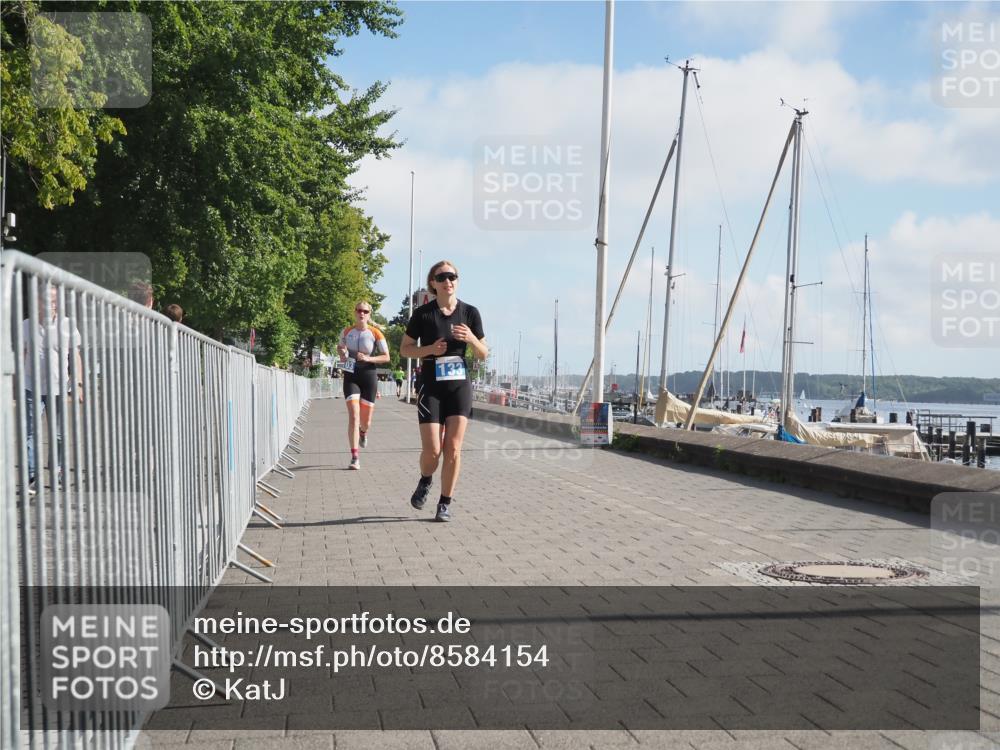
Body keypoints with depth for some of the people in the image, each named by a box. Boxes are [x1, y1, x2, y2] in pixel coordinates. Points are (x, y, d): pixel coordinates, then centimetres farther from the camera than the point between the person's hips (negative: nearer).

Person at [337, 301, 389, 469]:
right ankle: (355, 457, -13)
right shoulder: (347, 332, 4)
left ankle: (363, 432, 47)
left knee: (365, 421, 7)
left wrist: (368, 358, -17)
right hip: (350, 376, 1)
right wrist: (342, 354, 0)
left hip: (369, 376, 0)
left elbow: (386, 357, -2)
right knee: (353, 416, -14)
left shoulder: (375, 333, -4)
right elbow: (340, 347, 23)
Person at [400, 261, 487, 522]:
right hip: (430, 387, -2)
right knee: (432, 450, -7)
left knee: (453, 448, -4)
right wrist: (430, 349, -14)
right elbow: (404, 349, 4)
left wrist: (471, 339, -13)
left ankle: (445, 504, 8)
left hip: (460, 386, 2)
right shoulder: (423, 313, -3)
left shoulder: (469, 312, 3)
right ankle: (425, 481, 26)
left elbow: (483, 355, 8)